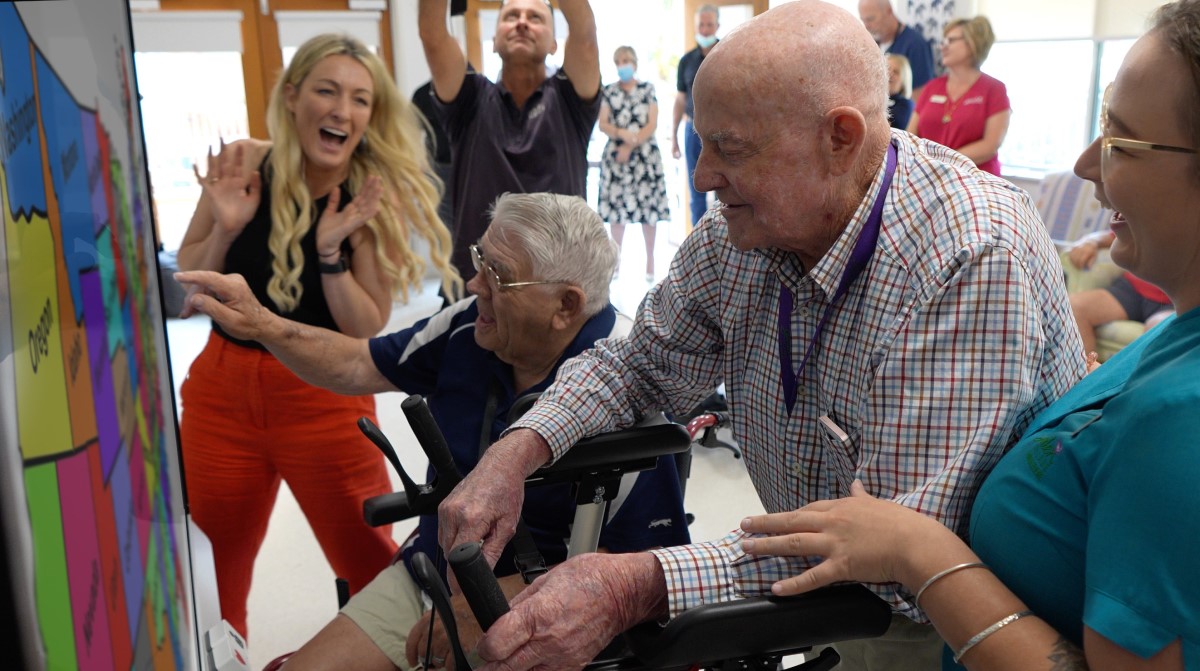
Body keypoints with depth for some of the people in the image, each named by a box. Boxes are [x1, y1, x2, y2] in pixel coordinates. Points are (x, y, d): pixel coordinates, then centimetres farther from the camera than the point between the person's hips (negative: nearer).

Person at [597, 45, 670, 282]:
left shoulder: (648, 89, 6)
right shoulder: (608, 91, 9)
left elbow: (652, 124, -2)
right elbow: (602, 124, 2)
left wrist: (630, 146, -11)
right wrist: (622, 133, -17)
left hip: (645, 154, -1)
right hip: (616, 155, 1)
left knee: (648, 204, -4)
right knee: (617, 204, 1)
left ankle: (650, 260, 4)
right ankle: (616, 259, 11)